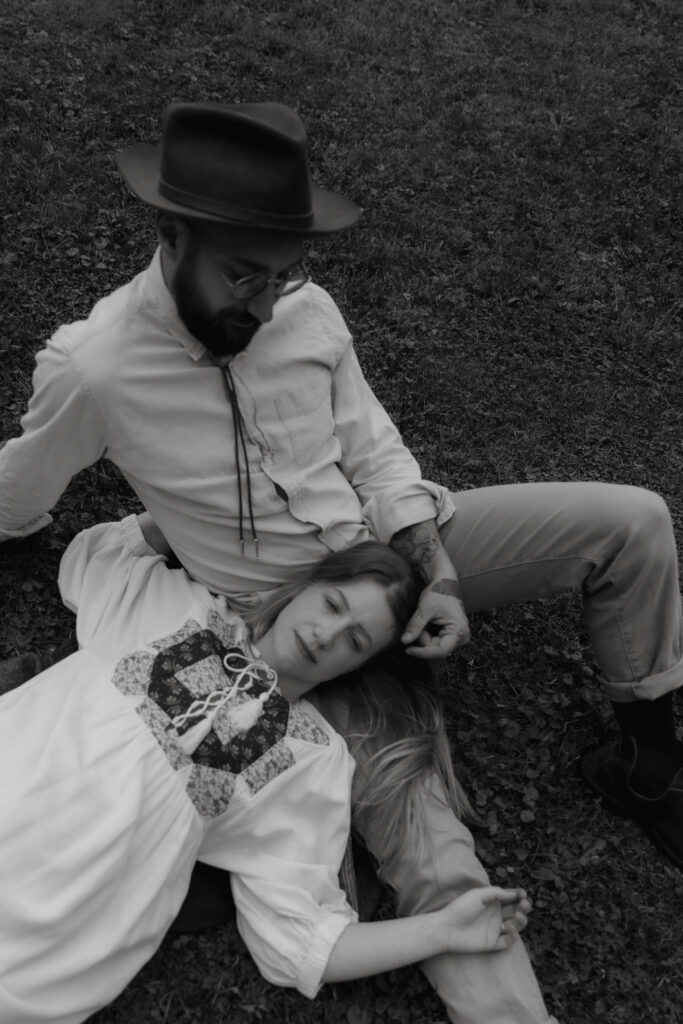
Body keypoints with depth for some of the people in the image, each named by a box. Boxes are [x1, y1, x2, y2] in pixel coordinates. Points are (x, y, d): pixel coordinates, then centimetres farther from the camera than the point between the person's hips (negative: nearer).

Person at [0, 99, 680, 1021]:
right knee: (434, 868, -17)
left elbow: (374, 452, 0)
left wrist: (439, 571, -12)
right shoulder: (93, 368, -21)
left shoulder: (308, 310, -10)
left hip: (393, 548, 5)